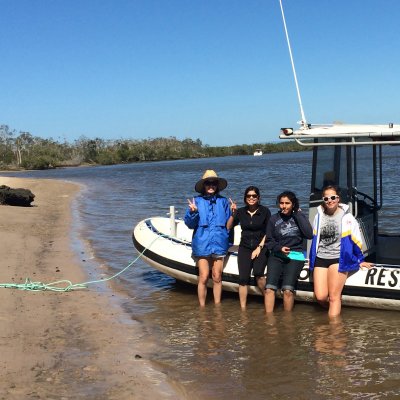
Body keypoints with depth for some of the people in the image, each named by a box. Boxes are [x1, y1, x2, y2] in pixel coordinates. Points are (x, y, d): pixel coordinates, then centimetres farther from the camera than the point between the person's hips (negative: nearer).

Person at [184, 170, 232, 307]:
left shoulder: (223, 201, 9)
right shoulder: (197, 201, 4)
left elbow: (229, 223, 13)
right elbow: (190, 224, 0)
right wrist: (192, 212, -17)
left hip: (219, 245, 2)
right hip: (202, 245, -1)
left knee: (217, 278, 6)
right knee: (203, 278, -2)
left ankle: (217, 306, 18)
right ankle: (202, 307, 8)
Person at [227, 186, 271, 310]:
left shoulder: (265, 211, -2)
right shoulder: (241, 212, 5)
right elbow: (228, 227, 7)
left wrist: (259, 247, -9)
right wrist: (233, 214, -5)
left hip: (261, 247, -3)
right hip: (244, 248, 3)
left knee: (258, 274, -25)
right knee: (243, 278, -5)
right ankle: (243, 308, 2)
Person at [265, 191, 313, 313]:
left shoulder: (299, 217, 6)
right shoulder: (274, 219, 7)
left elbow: (309, 234, -9)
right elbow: (269, 240, 10)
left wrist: (298, 214, -6)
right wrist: (279, 248, -10)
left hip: (295, 256, -1)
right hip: (277, 255, 1)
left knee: (288, 290, -20)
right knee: (270, 288, -18)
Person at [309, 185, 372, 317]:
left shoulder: (347, 217, -5)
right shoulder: (319, 216, 5)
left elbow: (356, 240, 3)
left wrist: (360, 260, 10)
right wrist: (312, 259, 22)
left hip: (339, 259, -4)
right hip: (320, 258, 4)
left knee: (333, 297, -8)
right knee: (320, 297, -3)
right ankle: (336, 311, 25)